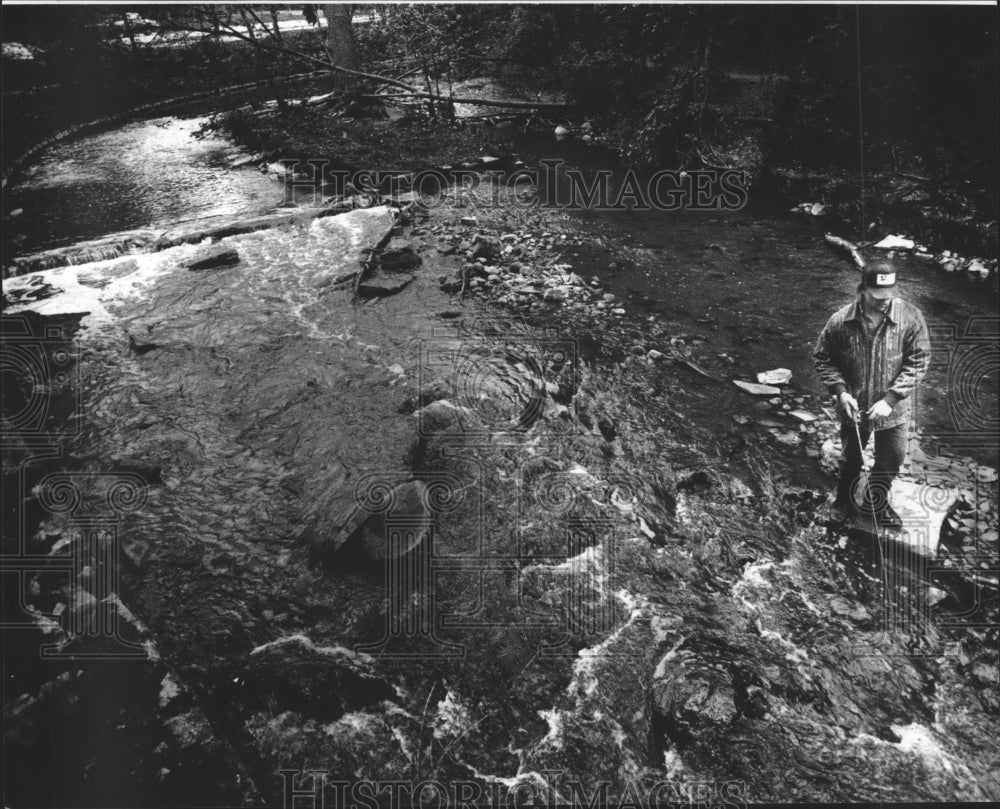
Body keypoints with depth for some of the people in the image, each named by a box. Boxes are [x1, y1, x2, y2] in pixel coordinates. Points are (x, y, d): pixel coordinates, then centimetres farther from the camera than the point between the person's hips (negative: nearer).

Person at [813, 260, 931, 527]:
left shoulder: (910, 317, -19)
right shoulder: (841, 321, -18)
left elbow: (918, 362, -14)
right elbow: (822, 358, -5)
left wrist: (891, 398, -20)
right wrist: (840, 391, -17)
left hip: (894, 409, 0)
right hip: (853, 407, 0)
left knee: (890, 461, 17)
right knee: (850, 459, 20)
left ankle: (875, 505, 44)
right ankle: (844, 501, 46)